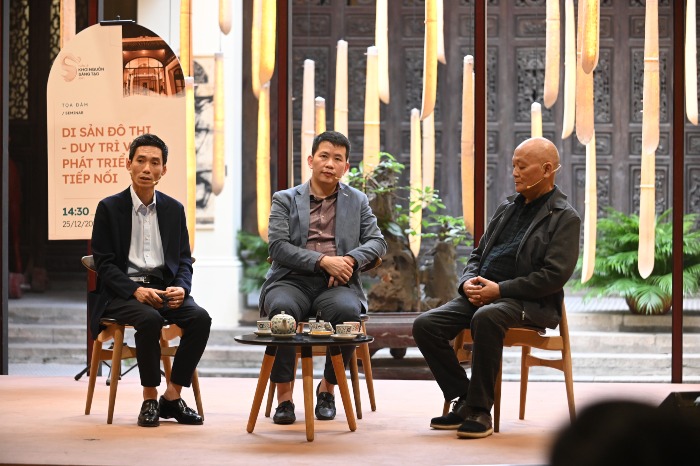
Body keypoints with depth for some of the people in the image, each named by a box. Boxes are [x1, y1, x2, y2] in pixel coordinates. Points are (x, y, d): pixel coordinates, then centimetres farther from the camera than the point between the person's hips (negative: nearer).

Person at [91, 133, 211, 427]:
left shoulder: (174, 209, 12)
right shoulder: (109, 208, 1)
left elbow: (184, 260, 12)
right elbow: (104, 264, -4)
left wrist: (181, 287, -11)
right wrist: (136, 291, -20)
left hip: (164, 287, 4)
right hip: (122, 291, -4)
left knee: (200, 318, -25)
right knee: (149, 319, -35)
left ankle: (172, 396, -13)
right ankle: (149, 400, -19)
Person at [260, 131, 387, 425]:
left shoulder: (357, 202, 19)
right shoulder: (285, 200, 12)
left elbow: (377, 243, 10)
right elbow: (277, 246, -1)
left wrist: (350, 259, -12)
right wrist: (323, 261, -14)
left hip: (336, 284, 1)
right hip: (292, 280, -1)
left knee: (347, 310, -34)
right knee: (282, 309, -36)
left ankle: (328, 388, -11)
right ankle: (284, 396, -25)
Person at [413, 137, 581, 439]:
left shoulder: (564, 218, -2)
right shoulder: (507, 208, 21)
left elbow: (554, 276, -13)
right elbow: (478, 253, 24)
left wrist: (500, 289, -17)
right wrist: (469, 282, 0)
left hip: (529, 303, -7)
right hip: (482, 294, 7)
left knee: (486, 317, -40)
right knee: (425, 325, -14)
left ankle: (479, 410, -29)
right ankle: (463, 400, -5)